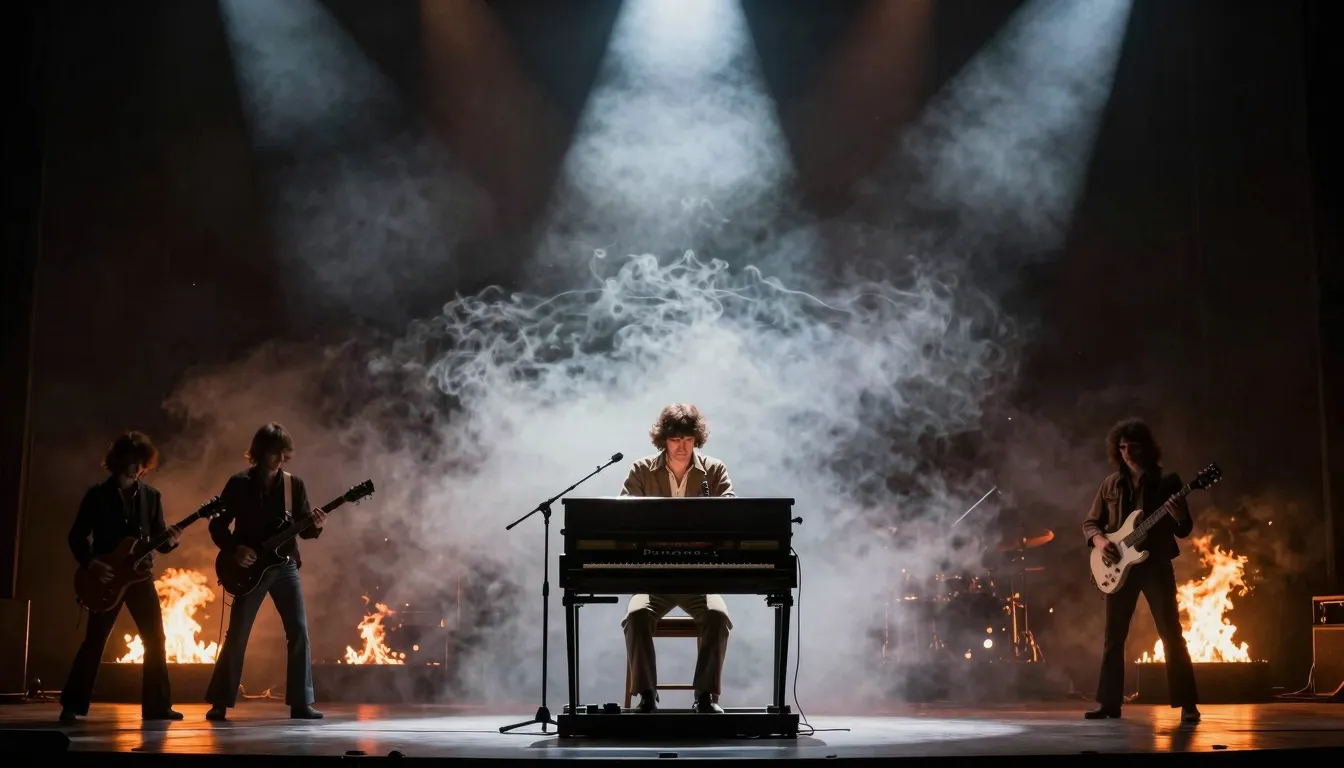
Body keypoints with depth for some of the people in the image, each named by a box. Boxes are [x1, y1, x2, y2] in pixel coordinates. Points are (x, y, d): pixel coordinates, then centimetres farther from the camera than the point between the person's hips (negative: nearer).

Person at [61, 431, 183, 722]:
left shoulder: (151, 496, 6)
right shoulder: (97, 495, -2)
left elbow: (157, 540, 6)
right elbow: (77, 536, -2)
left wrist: (169, 541, -16)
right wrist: (91, 563, -17)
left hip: (140, 575, 3)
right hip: (105, 577, -3)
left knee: (155, 639, -1)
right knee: (94, 641, -4)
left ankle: (157, 705, 6)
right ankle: (72, 705, 8)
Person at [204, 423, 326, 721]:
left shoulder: (294, 484, 4)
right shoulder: (239, 484, -3)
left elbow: (302, 529, 5)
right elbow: (217, 524, 0)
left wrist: (315, 526, -18)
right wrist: (235, 549, -15)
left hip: (285, 565, 2)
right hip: (249, 567, -2)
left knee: (299, 631, -6)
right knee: (237, 635, -2)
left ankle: (301, 703, 1)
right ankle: (219, 703, 12)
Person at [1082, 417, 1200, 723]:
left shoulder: (1167, 481, 1)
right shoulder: (1110, 484, 9)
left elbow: (1184, 531, 2)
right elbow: (1090, 523, 12)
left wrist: (1180, 518, -21)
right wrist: (1100, 540, -9)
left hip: (1155, 564, -3)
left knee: (1171, 633, -7)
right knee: (1114, 636, 5)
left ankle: (1187, 704, -1)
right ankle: (1108, 702, 12)